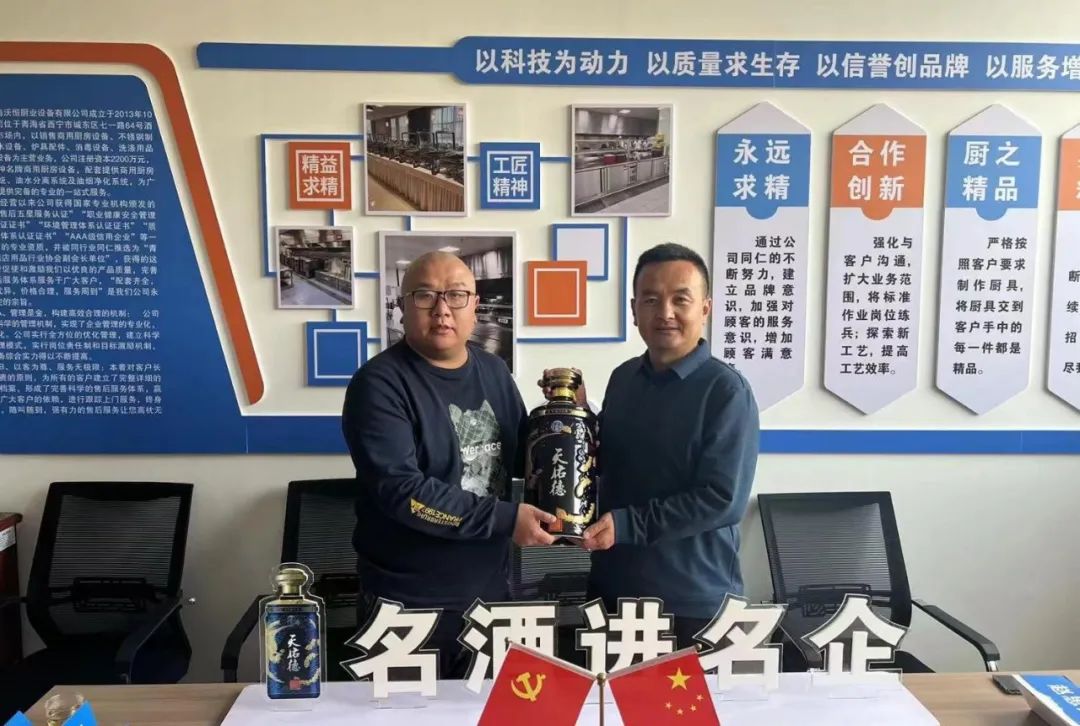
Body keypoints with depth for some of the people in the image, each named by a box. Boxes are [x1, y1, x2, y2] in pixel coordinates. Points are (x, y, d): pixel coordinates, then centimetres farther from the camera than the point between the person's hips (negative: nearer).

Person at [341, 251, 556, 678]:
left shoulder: (493, 372, 5)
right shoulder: (381, 383, -15)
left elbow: (520, 460, 12)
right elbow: (400, 490, -24)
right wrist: (505, 518, -24)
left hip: (490, 592, 6)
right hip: (407, 604, -5)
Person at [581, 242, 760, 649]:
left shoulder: (726, 391, -14)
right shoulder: (623, 378, 4)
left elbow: (723, 499, -19)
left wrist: (626, 525, -22)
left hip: (694, 603, -5)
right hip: (611, 589, 6)